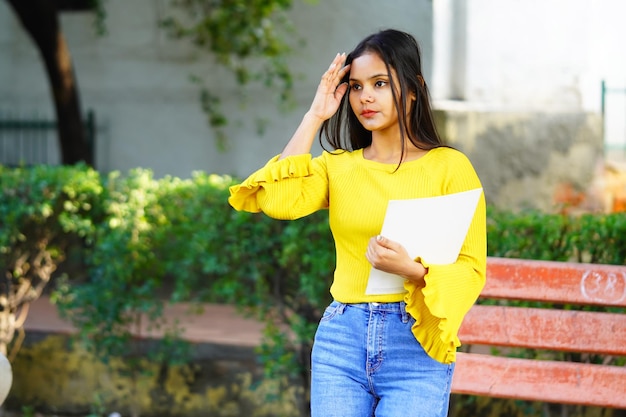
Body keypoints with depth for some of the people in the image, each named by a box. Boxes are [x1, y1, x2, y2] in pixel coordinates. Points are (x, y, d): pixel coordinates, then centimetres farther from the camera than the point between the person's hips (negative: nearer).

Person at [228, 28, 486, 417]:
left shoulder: (449, 166, 1)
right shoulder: (338, 166, 11)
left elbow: (471, 269, -2)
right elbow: (277, 201, -9)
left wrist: (412, 269, -22)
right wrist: (314, 117, 0)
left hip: (415, 343, -3)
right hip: (341, 339, 3)